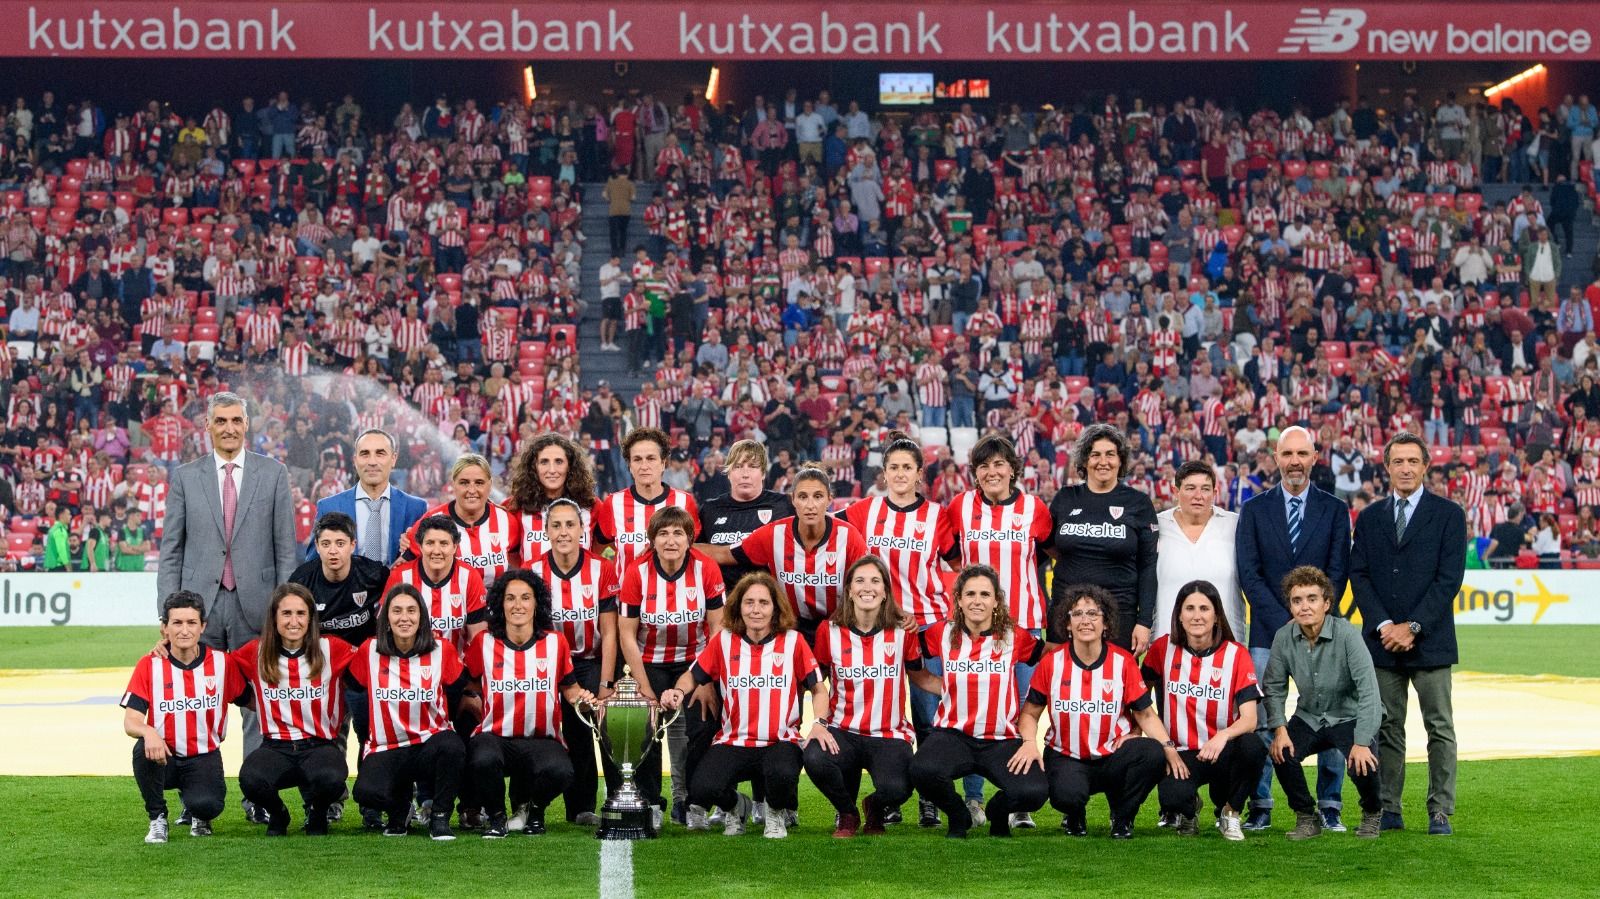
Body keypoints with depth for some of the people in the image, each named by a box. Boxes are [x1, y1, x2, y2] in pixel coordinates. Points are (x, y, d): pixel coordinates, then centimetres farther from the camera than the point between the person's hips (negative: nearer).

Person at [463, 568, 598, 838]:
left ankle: (535, 809, 6)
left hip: (541, 740, 1)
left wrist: (581, 696, -6)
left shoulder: (555, 642, 5)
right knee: (484, 761, -37)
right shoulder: (483, 642, 4)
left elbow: (569, 686, 15)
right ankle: (496, 815, -3)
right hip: (494, 736, 0)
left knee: (560, 771, -33)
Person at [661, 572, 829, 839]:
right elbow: (693, 675, 14)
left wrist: (819, 724, -12)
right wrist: (678, 691, -9)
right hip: (733, 743, 1)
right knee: (701, 790, -26)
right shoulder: (723, 641, 4)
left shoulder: (793, 641, 1)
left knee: (783, 775, -37)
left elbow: (818, 688, 5)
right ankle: (735, 807, 15)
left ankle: (777, 814, 4)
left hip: (780, 742, -1)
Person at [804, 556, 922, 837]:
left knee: (896, 789, -31)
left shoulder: (903, 631, 0)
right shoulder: (829, 631, 0)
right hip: (843, 731, 1)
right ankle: (848, 814, 2)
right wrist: (820, 722, -2)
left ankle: (875, 809, 12)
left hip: (890, 735, -1)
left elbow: (919, 676, 12)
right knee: (815, 760, -34)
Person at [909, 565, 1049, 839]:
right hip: (953, 734, 0)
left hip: (1002, 740, 0)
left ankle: (997, 811, 12)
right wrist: (945, 687, 4)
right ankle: (959, 816, 3)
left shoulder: (1015, 638, 2)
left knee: (1033, 793, -28)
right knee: (923, 771, -34)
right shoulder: (942, 634, 4)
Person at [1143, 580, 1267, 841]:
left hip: (1222, 752, 0)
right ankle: (1187, 809, 9)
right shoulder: (1164, 648, 0)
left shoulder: (1236, 654, -5)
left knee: (1252, 746, -35)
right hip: (1180, 753, 0)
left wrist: (1224, 735, -35)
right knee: (1173, 798, -34)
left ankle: (1229, 812, -4)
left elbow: (1250, 719, -14)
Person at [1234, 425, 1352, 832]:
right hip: (1267, 632, 0)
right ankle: (1260, 807, 3)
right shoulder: (1255, 509, 6)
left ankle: (1329, 807, 5)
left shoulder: (1335, 510, 7)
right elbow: (1249, 574, 0)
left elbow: (1338, 573, 1)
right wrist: (1284, 624, -9)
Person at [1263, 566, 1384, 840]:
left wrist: (1362, 742, -32)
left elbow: (1368, 690, -27)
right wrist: (1279, 729, -16)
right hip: (1309, 718, 3)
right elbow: (1273, 686, 0)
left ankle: (1372, 813, 10)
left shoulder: (1346, 634, -23)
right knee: (1282, 753, -24)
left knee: (1362, 764, -28)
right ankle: (1306, 817, 3)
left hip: (1350, 717, -3)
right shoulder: (1284, 637, -11)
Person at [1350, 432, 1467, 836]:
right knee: (1386, 729, 6)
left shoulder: (1448, 514, 2)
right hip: (1382, 638, 3)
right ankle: (1389, 810, 11)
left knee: (1440, 729, -1)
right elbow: (1358, 575, 5)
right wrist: (1382, 625, -9)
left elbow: (1449, 578, -6)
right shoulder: (1369, 517, 12)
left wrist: (1412, 626, -12)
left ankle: (1440, 812, 4)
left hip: (1430, 640, -3)